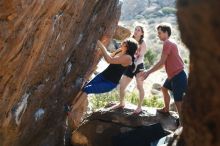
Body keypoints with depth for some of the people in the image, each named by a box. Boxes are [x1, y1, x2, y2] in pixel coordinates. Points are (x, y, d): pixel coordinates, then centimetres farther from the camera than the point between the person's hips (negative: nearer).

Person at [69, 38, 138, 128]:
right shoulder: (119, 51, 4)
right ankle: (78, 117, -5)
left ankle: (72, 111, -10)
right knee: (84, 90, -10)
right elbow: (110, 57, 22)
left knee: (86, 90, -20)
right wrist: (101, 47, 11)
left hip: (110, 83, -8)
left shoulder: (128, 57, -22)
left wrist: (101, 46, -26)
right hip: (103, 76, 8)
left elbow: (109, 60, -32)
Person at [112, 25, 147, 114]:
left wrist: (136, 64, -31)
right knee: (122, 85, 4)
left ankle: (139, 107, 5)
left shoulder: (143, 43, -4)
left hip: (139, 66, -5)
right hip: (129, 66, 5)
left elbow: (141, 56, -16)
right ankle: (121, 103, 24)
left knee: (139, 87, -6)